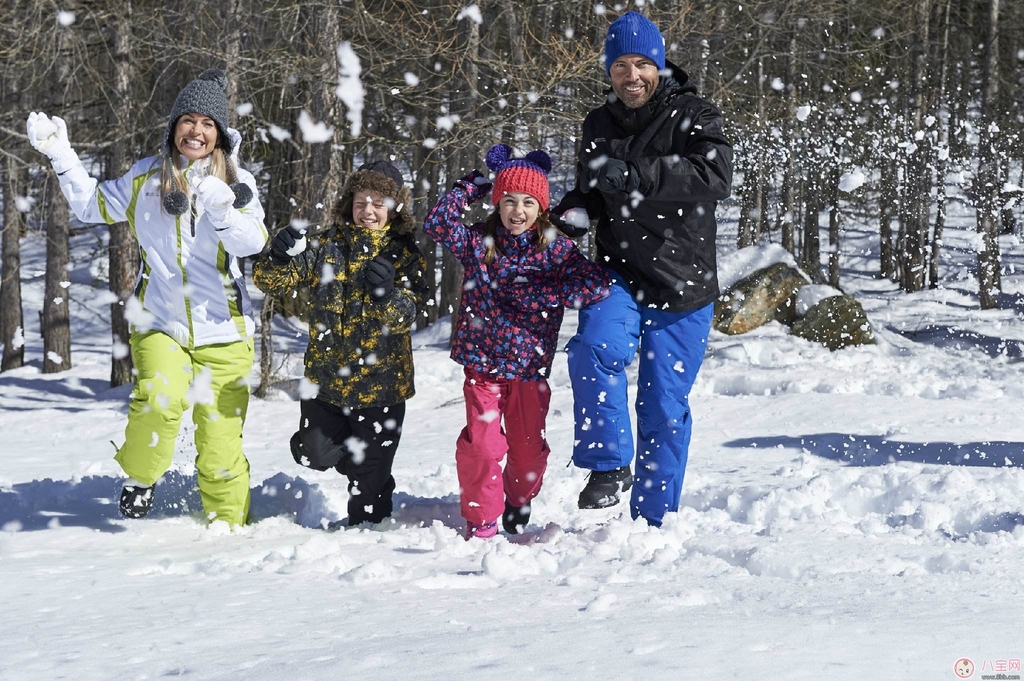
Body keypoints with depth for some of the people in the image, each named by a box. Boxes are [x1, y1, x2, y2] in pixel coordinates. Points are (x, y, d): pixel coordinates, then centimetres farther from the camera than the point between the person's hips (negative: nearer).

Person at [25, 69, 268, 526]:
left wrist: (223, 210, -34)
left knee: (220, 443, -2)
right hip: (159, 322, 1)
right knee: (159, 399, -28)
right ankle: (139, 476, -1)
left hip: (221, 329, -1)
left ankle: (228, 528, 13)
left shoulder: (236, 182, 1)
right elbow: (92, 205, 18)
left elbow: (253, 243, -15)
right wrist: (59, 154, 9)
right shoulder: (147, 177, 6)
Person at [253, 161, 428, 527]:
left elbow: (404, 316, -17)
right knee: (313, 454, 9)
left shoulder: (404, 253, -5)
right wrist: (280, 258, -27)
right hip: (325, 375, 3)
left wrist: (387, 294, -40)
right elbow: (271, 280, -4)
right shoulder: (328, 246, 1)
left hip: (379, 380, -3)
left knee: (370, 471, 5)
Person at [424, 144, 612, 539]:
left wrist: (538, 293, -20)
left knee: (528, 449, 9)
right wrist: (470, 187, -11)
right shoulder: (479, 243, 1)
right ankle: (480, 518, 11)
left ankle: (519, 501, 38)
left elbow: (598, 284, -15)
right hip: (482, 362, 0)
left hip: (529, 368, 0)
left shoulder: (556, 250, -4)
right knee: (481, 446, -7)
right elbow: (437, 225, -12)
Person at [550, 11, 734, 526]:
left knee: (665, 406, 2)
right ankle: (609, 465, -17)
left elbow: (715, 177, -25)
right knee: (596, 348, -29)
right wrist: (571, 212, 1)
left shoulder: (692, 116, -6)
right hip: (620, 274, 3)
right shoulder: (599, 125, 11)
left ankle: (651, 518, 14)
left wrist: (635, 175, -35)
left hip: (681, 286, -3)